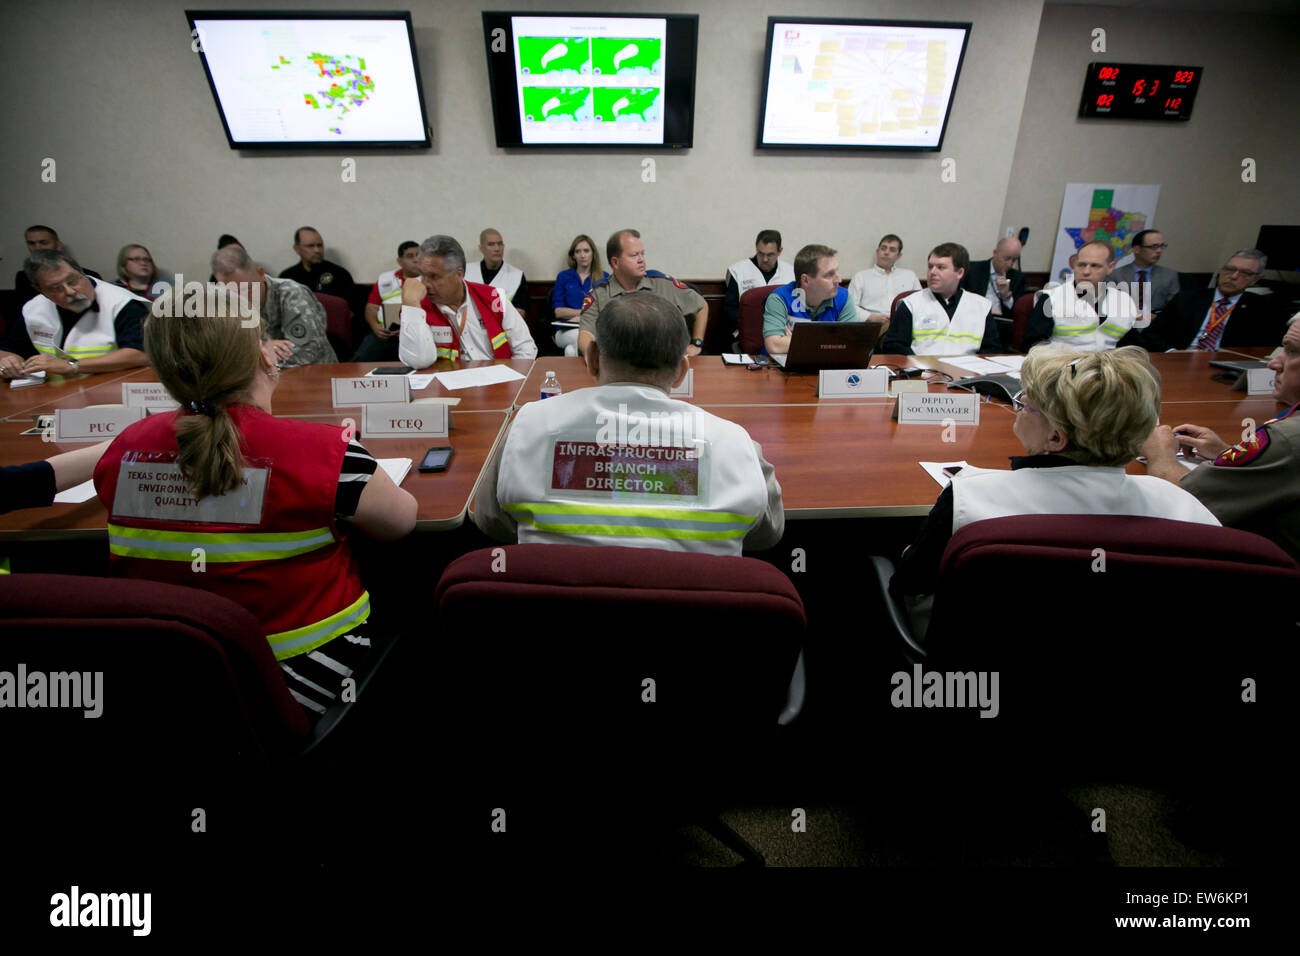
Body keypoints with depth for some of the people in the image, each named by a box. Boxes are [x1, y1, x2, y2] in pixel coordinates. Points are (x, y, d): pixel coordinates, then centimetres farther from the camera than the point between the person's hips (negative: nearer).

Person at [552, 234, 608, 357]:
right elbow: (558, 311, 9)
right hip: (567, 331, 1)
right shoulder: (563, 277, 19)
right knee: (579, 335, -37)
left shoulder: (604, 278, 17)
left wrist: (577, 318, -7)